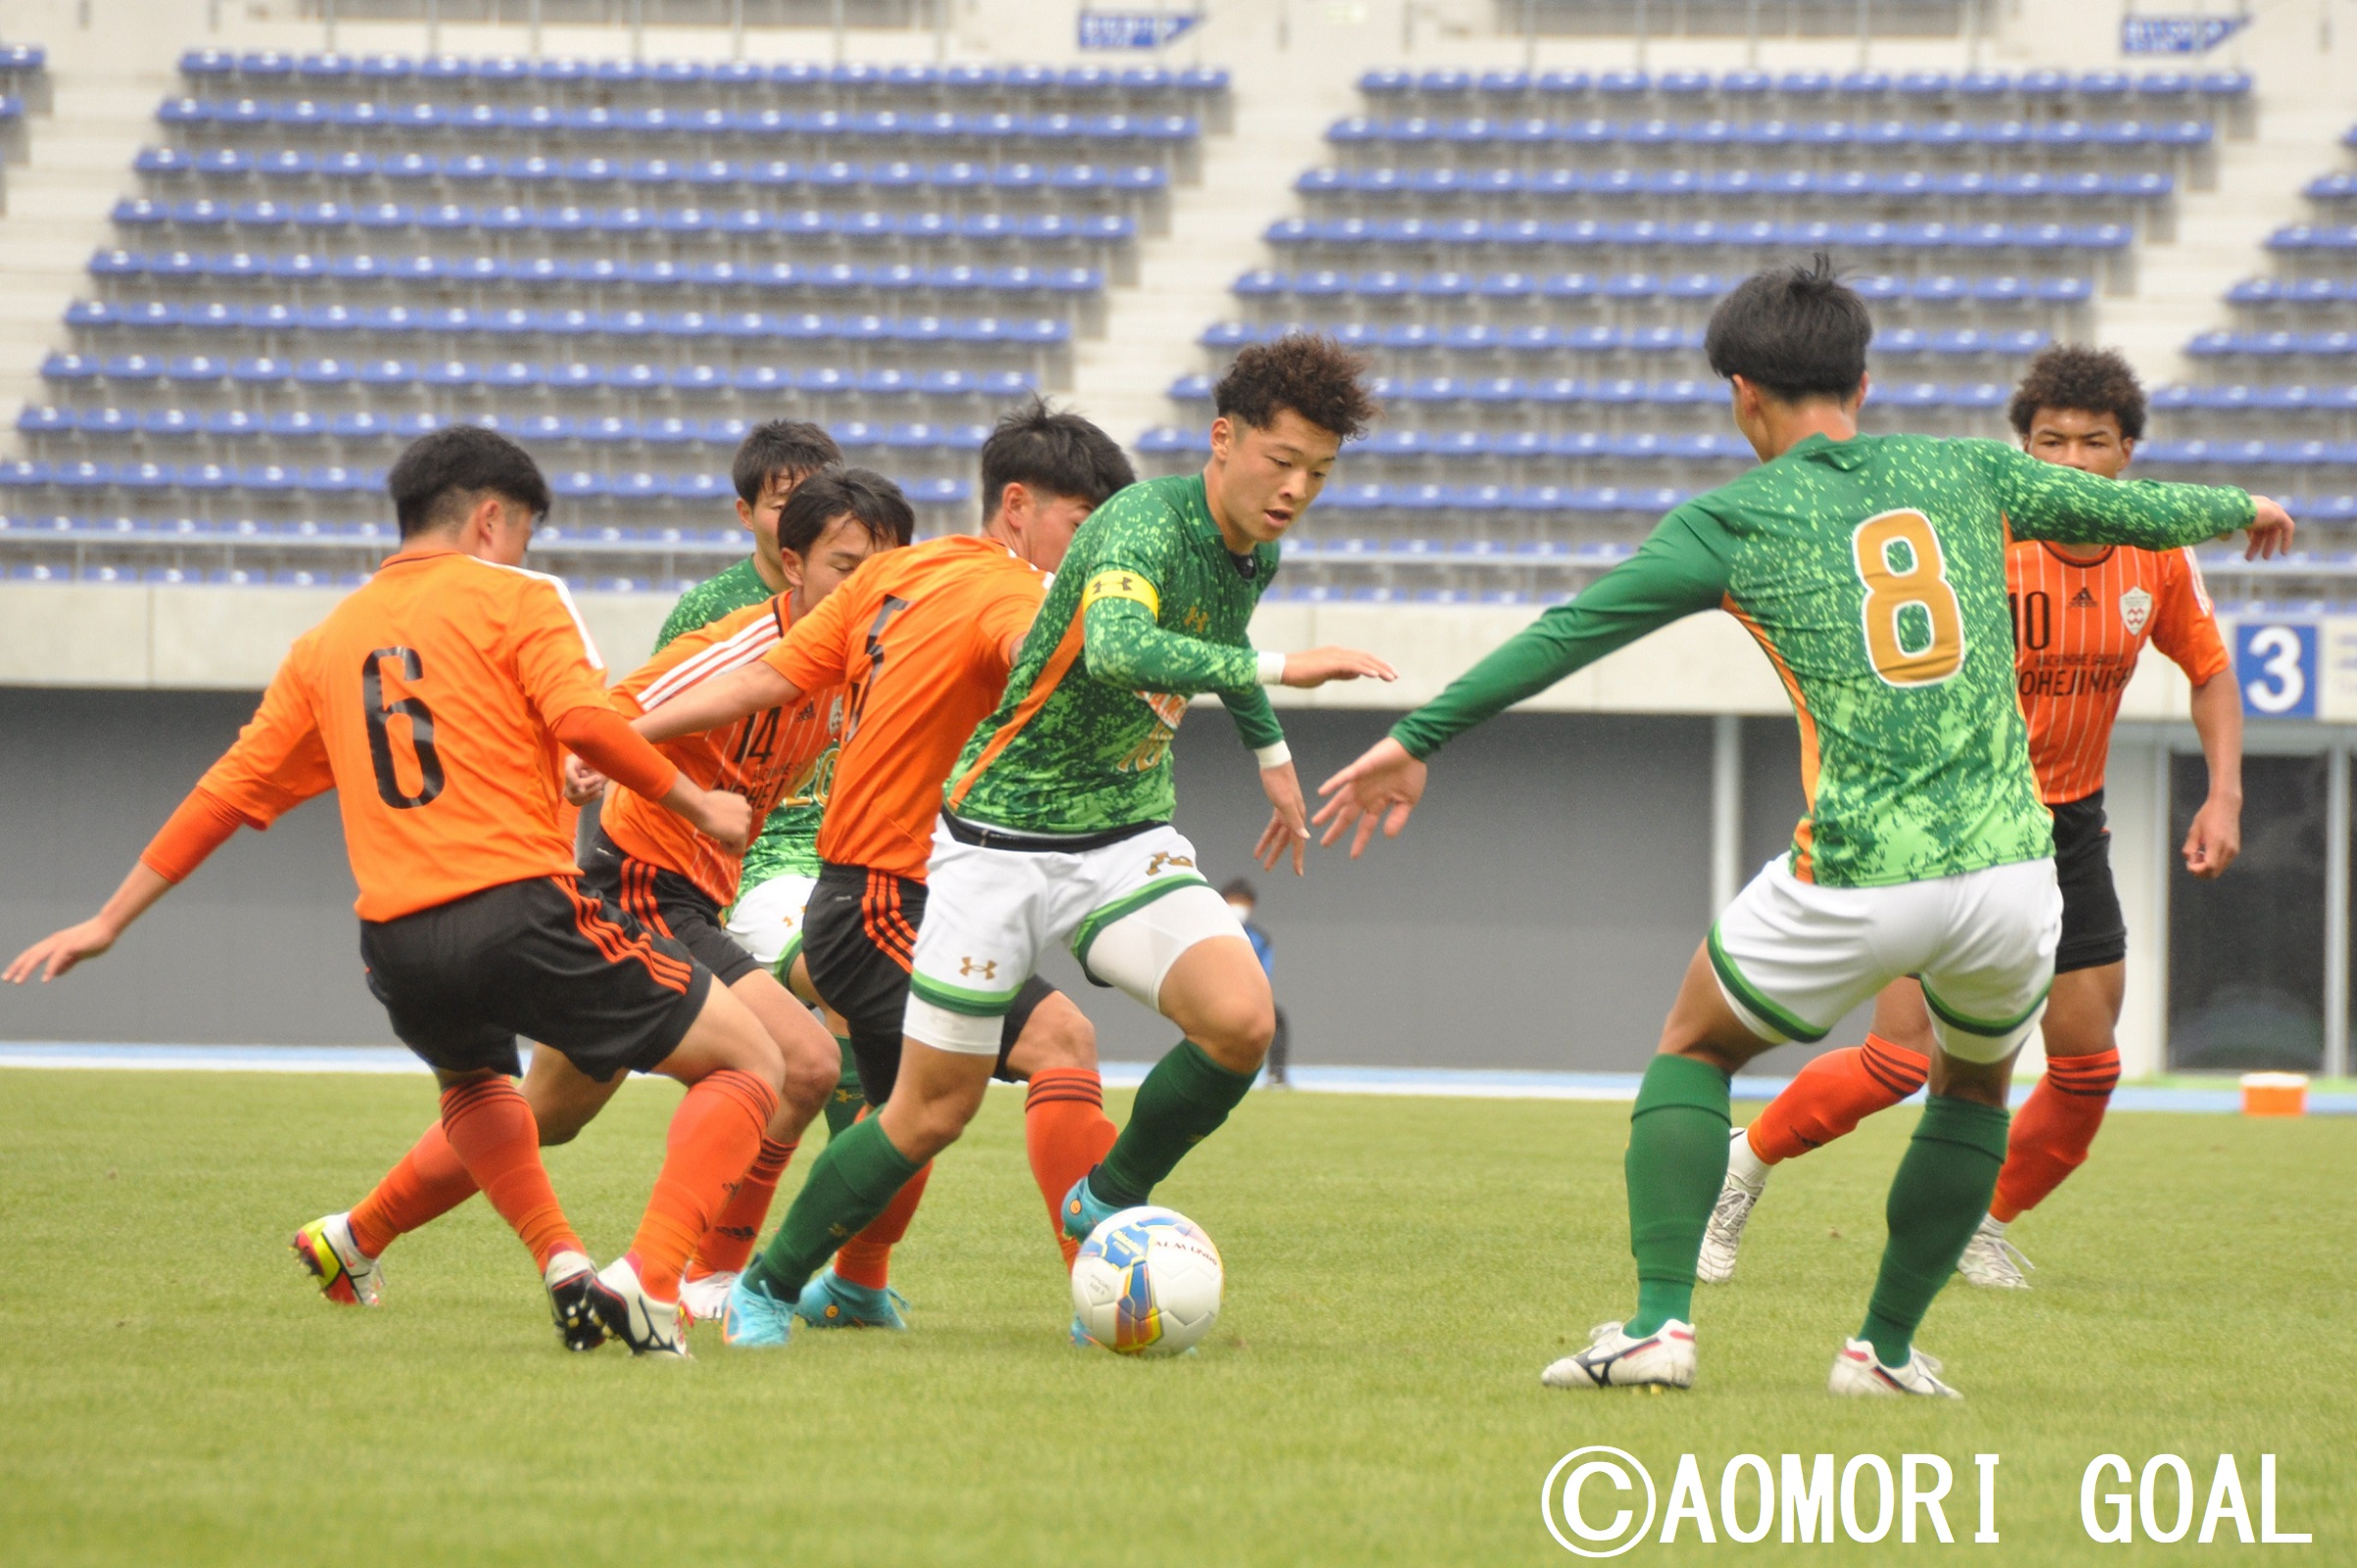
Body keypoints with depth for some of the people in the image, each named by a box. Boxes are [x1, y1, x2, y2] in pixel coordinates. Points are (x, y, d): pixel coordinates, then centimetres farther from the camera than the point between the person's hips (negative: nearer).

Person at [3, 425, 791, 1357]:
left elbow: (229, 791, 22)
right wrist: (695, 803, 2)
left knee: (474, 1085, 38)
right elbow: (584, 721, -12)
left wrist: (109, 922, 28)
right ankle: (647, 1280, -15)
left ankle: (562, 1264, 17)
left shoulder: (326, 643, 19)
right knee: (750, 1063, 3)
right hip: (523, 911, -5)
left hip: (401, 948, 5)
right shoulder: (514, 599, 5)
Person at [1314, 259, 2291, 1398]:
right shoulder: (1965, 473, 13)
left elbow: (1565, 636, 4)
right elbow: (2133, 511, 27)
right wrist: (2241, 510, 48)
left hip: (1854, 881, -2)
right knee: (1975, 1087, 31)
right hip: (2009, 869, 2)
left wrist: (1415, 739, 10)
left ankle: (1658, 1324, 6)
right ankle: (1887, 1349, 28)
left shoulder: (1735, 520, 5)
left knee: (1694, 1049, 21)